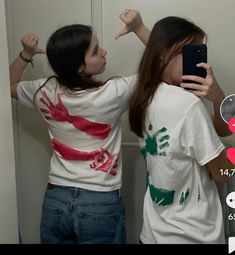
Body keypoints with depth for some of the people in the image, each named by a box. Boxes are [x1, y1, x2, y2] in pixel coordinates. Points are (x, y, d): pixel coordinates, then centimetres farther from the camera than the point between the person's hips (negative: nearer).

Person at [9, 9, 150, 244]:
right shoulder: (111, 94, -19)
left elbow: (9, 86, 16)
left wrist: (26, 54, 7)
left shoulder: (44, 92, -7)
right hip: (101, 205, -4)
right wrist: (139, 29, -12)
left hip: (55, 201, 4)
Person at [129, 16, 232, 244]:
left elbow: (223, 130, 3)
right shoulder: (188, 104, -25)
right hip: (192, 235, -6)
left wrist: (218, 97, -17)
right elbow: (222, 173, -12)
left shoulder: (146, 97, -1)